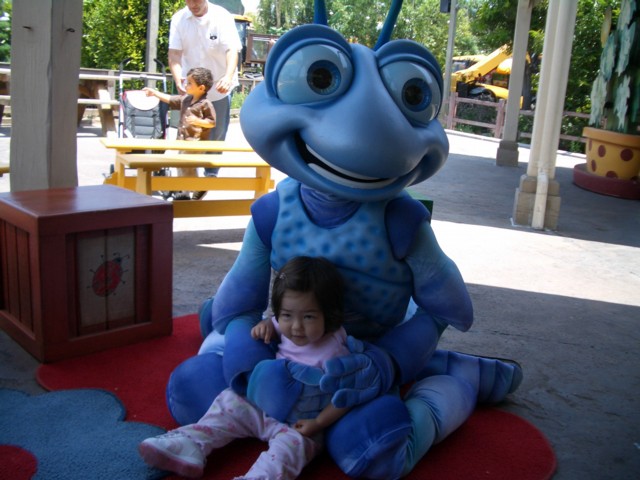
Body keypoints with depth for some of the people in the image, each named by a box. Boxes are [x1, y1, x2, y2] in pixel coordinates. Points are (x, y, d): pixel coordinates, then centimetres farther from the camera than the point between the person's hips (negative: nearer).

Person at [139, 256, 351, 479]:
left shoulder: (333, 353, -23)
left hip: (301, 426, -7)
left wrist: (318, 424, -25)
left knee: (292, 443, -35)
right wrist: (265, 325, -3)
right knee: (229, 400, -1)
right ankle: (190, 445, -10)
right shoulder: (287, 330, -4)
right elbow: (273, 324, 21)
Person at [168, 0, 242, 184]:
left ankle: (211, 172, 23)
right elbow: (174, 53, -12)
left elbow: (232, 49, -23)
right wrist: (178, 77, -31)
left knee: (217, 134, 8)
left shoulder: (222, 17, -14)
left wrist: (228, 76, -41)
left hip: (220, 85, -1)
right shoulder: (178, 19, -7)